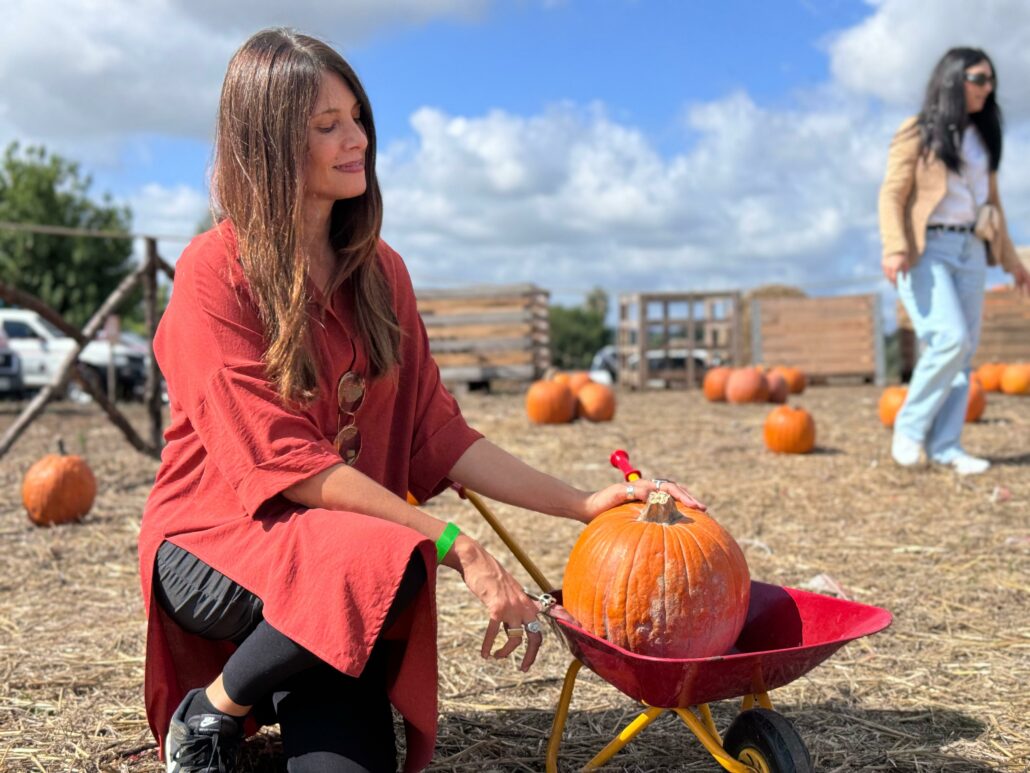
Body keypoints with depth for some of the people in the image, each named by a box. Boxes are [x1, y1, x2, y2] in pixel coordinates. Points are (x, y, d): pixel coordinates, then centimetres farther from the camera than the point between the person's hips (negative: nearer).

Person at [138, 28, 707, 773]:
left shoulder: (378, 271, 5)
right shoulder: (216, 271, -13)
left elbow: (435, 435, 4)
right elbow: (284, 460, -20)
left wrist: (583, 503, -5)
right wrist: (455, 545, -25)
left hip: (351, 535, 4)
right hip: (216, 541, -4)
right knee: (381, 561, -35)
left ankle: (298, 695, 16)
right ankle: (211, 709, -8)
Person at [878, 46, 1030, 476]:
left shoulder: (982, 137, 20)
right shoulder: (918, 133, 0)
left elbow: (991, 201, 24)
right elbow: (891, 195, -8)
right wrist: (894, 248, -23)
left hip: (971, 251, 7)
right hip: (927, 248, -7)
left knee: (965, 349, -1)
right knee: (951, 339, -19)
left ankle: (945, 445, 2)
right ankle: (909, 428, -4)